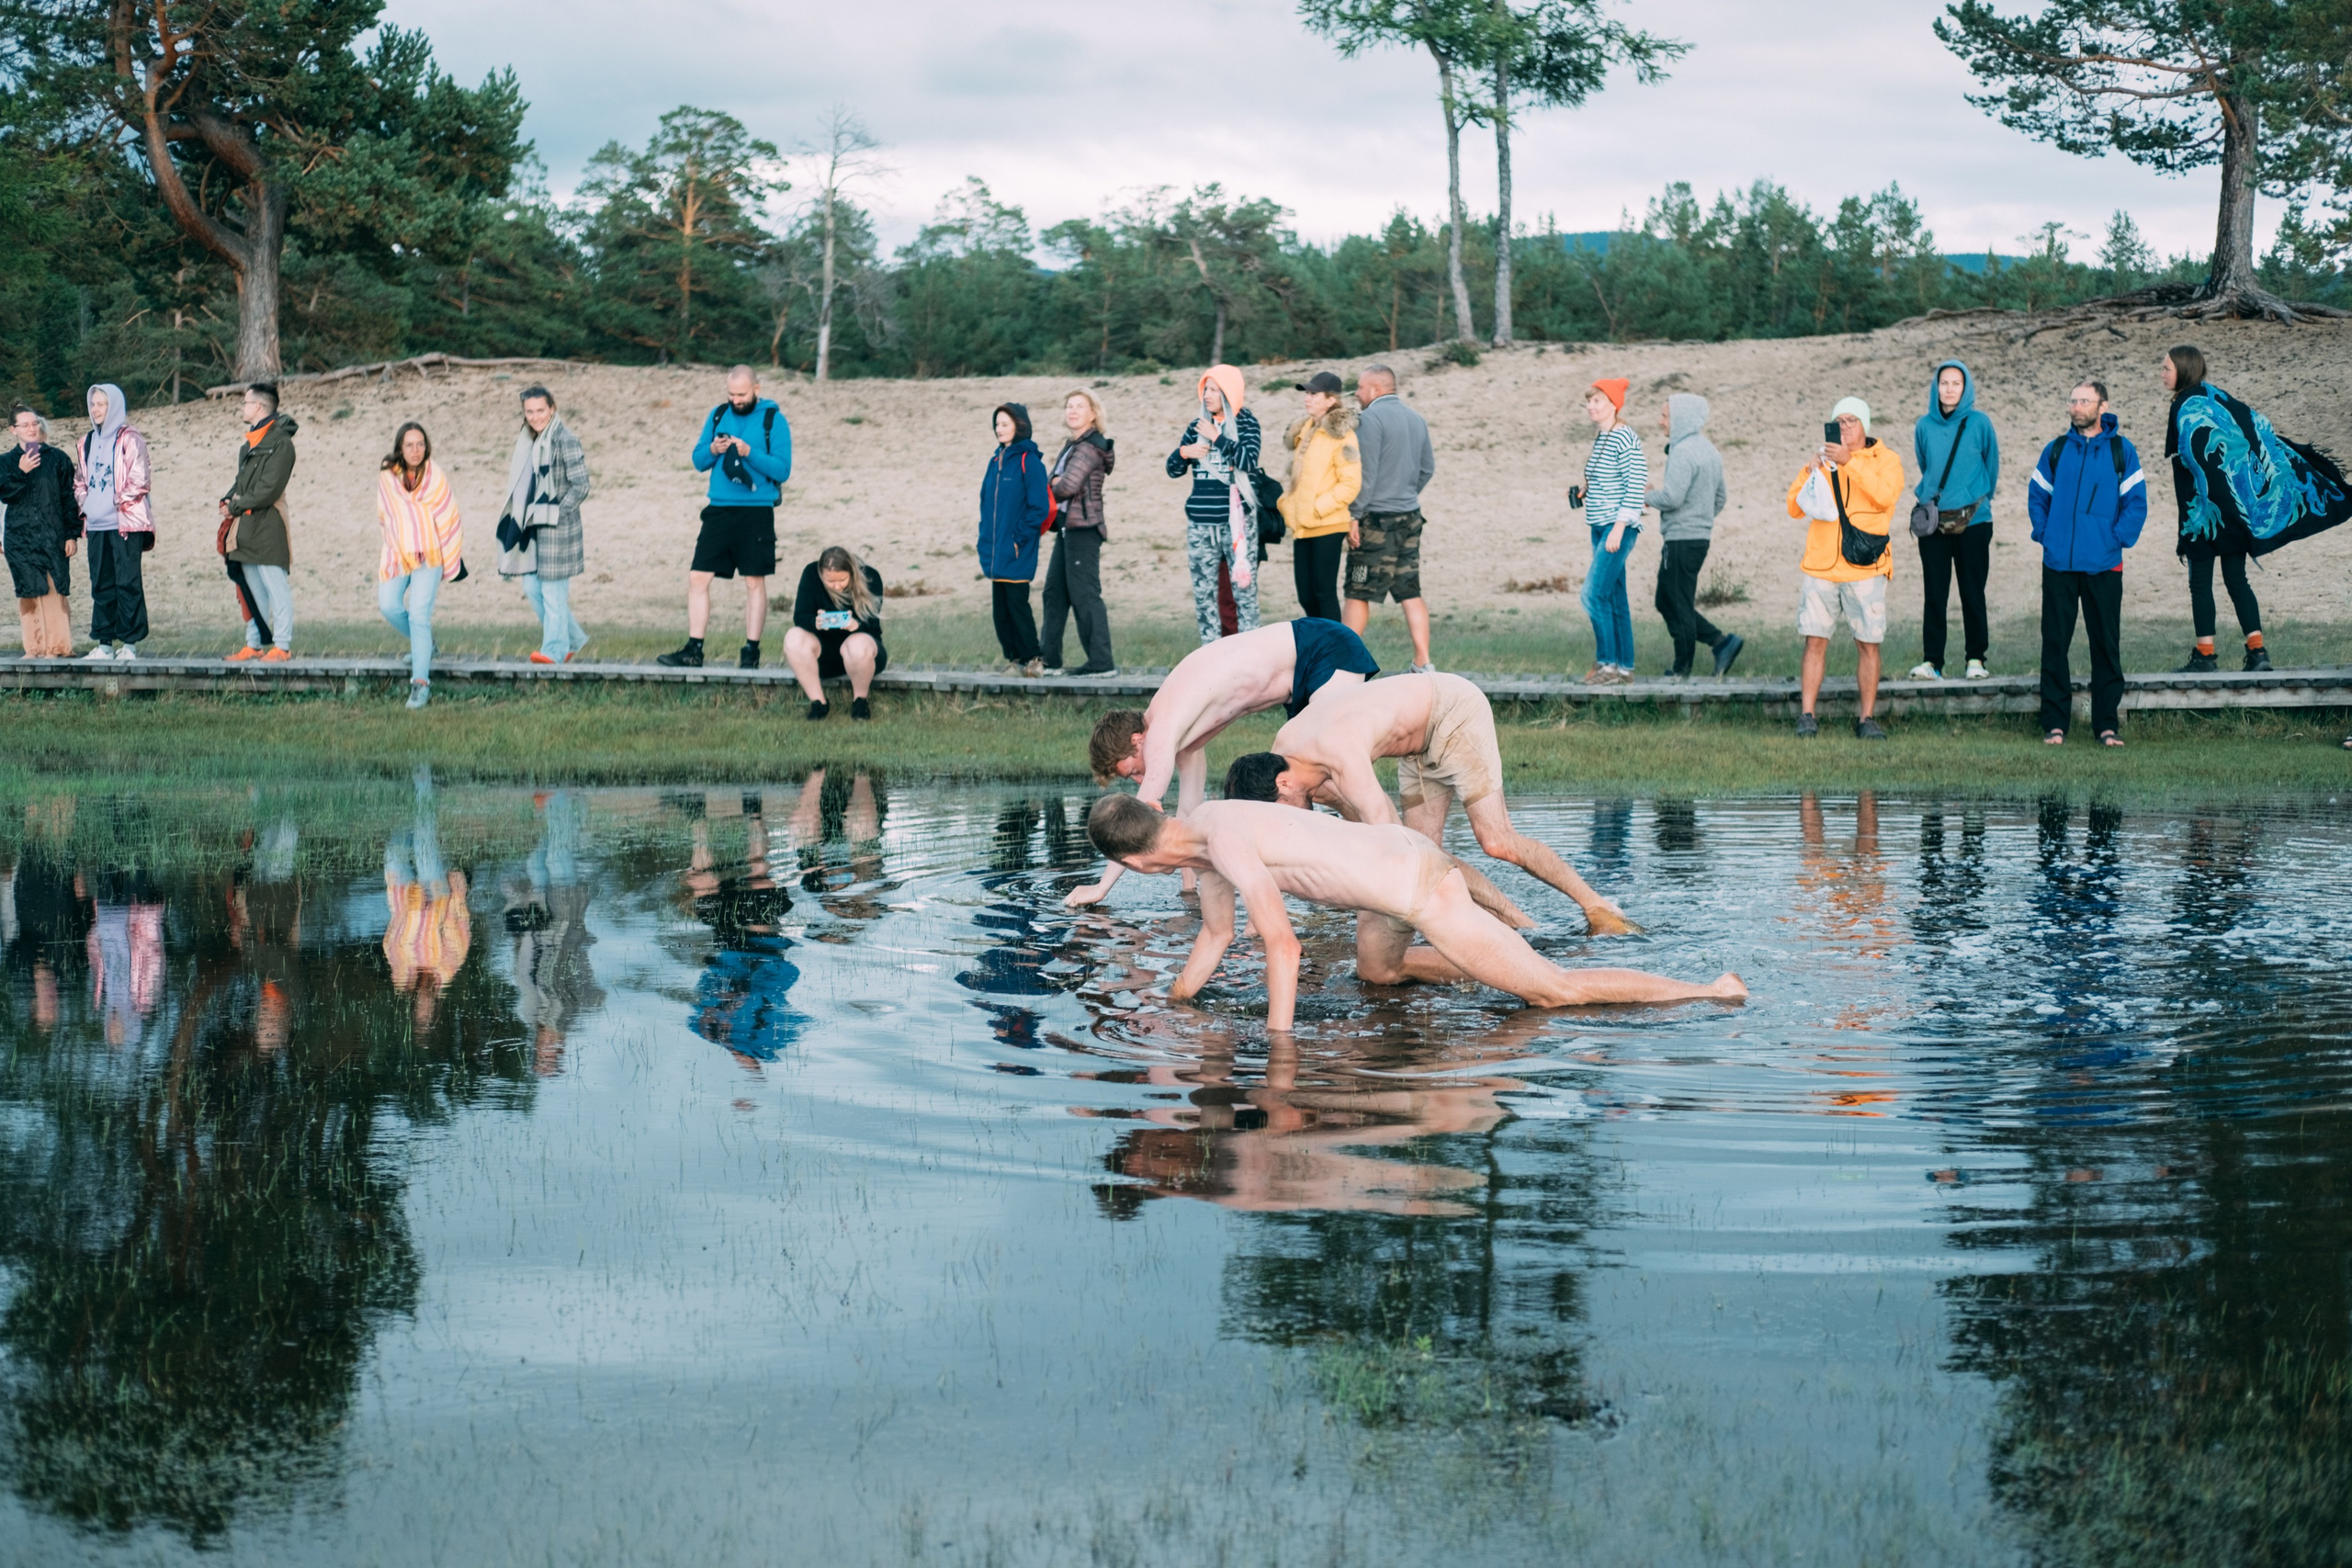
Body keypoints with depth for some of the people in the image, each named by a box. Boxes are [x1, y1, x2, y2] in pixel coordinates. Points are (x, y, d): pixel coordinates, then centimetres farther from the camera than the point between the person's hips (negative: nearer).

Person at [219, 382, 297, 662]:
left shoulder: (280, 441, -11)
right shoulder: (250, 443, 18)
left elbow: (269, 490, -17)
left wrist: (235, 505, -10)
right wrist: (227, 500, 2)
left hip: (266, 526, -9)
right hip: (246, 528, 9)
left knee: (276, 586, -6)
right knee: (251, 589, 11)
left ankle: (282, 645, -4)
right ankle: (254, 644, 16)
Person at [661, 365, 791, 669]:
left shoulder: (773, 419, -3)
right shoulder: (718, 415, 10)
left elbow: (782, 470, -9)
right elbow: (698, 461, 13)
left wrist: (749, 453, -20)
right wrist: (712, 450, -8)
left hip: (756, 512, -4)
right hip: (719, 509, 4)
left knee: (755, 582, 1)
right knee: (698, 578, 0)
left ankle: (751, 652, 8)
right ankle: (693, 651, 4)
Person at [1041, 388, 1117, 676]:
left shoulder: (1090, 447, -12)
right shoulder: (1072, 444, 17)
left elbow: (1068, 485, -21)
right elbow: (1058, 483, 16)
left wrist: (1052, 487, 0)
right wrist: (1057, 483, -7)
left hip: (1083, 527, -10)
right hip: (1067, 527, 10)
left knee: (1084, 594, -9)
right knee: (1055, 591, 12)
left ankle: (1101, 662, -8)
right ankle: (1048, 658, 19)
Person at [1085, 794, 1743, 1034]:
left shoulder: (1229, 842, -24)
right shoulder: (1200, 827, 6)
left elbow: (1283, 944, -28)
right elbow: (1215, 936, 20)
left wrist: (1277, 1041, -26)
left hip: (1422, 890, -10)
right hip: (1405, 854, 10)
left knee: (1552, 993, -5)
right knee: (1377, 972, 37)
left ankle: (1710, 991, -1)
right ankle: (1505, 958, 37)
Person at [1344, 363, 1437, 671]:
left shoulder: (1371, 418, -11)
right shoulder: (1416, 420, 12)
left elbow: (1366, 472, -16)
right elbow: (1428, 469, 18)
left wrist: (1354, 515, -13)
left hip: (1377, 519, -7)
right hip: (1410, 518, 7)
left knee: (1358, 593, 0)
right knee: (1410, 592, 7)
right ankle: (1423, 663, 4)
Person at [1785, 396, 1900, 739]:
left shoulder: (1886, 460, 5)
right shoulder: (1824, 459, 15)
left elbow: (1886, 494, -16)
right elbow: (1795, 508, 11)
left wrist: (1849, 462, -19)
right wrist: (1810, 473, -5)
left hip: (1864, 569, -2)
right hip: (1821, 567, 2)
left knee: (1868, 643, 0)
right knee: (1815, 641, -2)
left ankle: (1867, 718, 7)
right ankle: (1807, 716, 0)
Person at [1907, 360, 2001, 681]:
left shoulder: (1979, 423, -3)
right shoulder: (1924, 426, 3)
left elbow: (1992, 465, 9)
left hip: (1973, 520, -1)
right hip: (1934, 522, 1)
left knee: (1972, 593, 3)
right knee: (1934, 594, 0)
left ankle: (1977, 658, 11)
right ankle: (1931, 661, 2)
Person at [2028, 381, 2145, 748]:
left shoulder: (2122, 452, 2)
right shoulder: (2056, 450, 8)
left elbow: (2136, 503, 2)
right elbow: (2036, 495, 15)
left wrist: (2118, 539, -7)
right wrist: (2044, 533, 2)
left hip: (2103, 566, -1)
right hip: (2058, 565, 1)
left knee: (2106, 645, 2)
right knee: (2055, 644, 1)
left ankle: (2106, 724, 8)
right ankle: (2054, 724, 7)